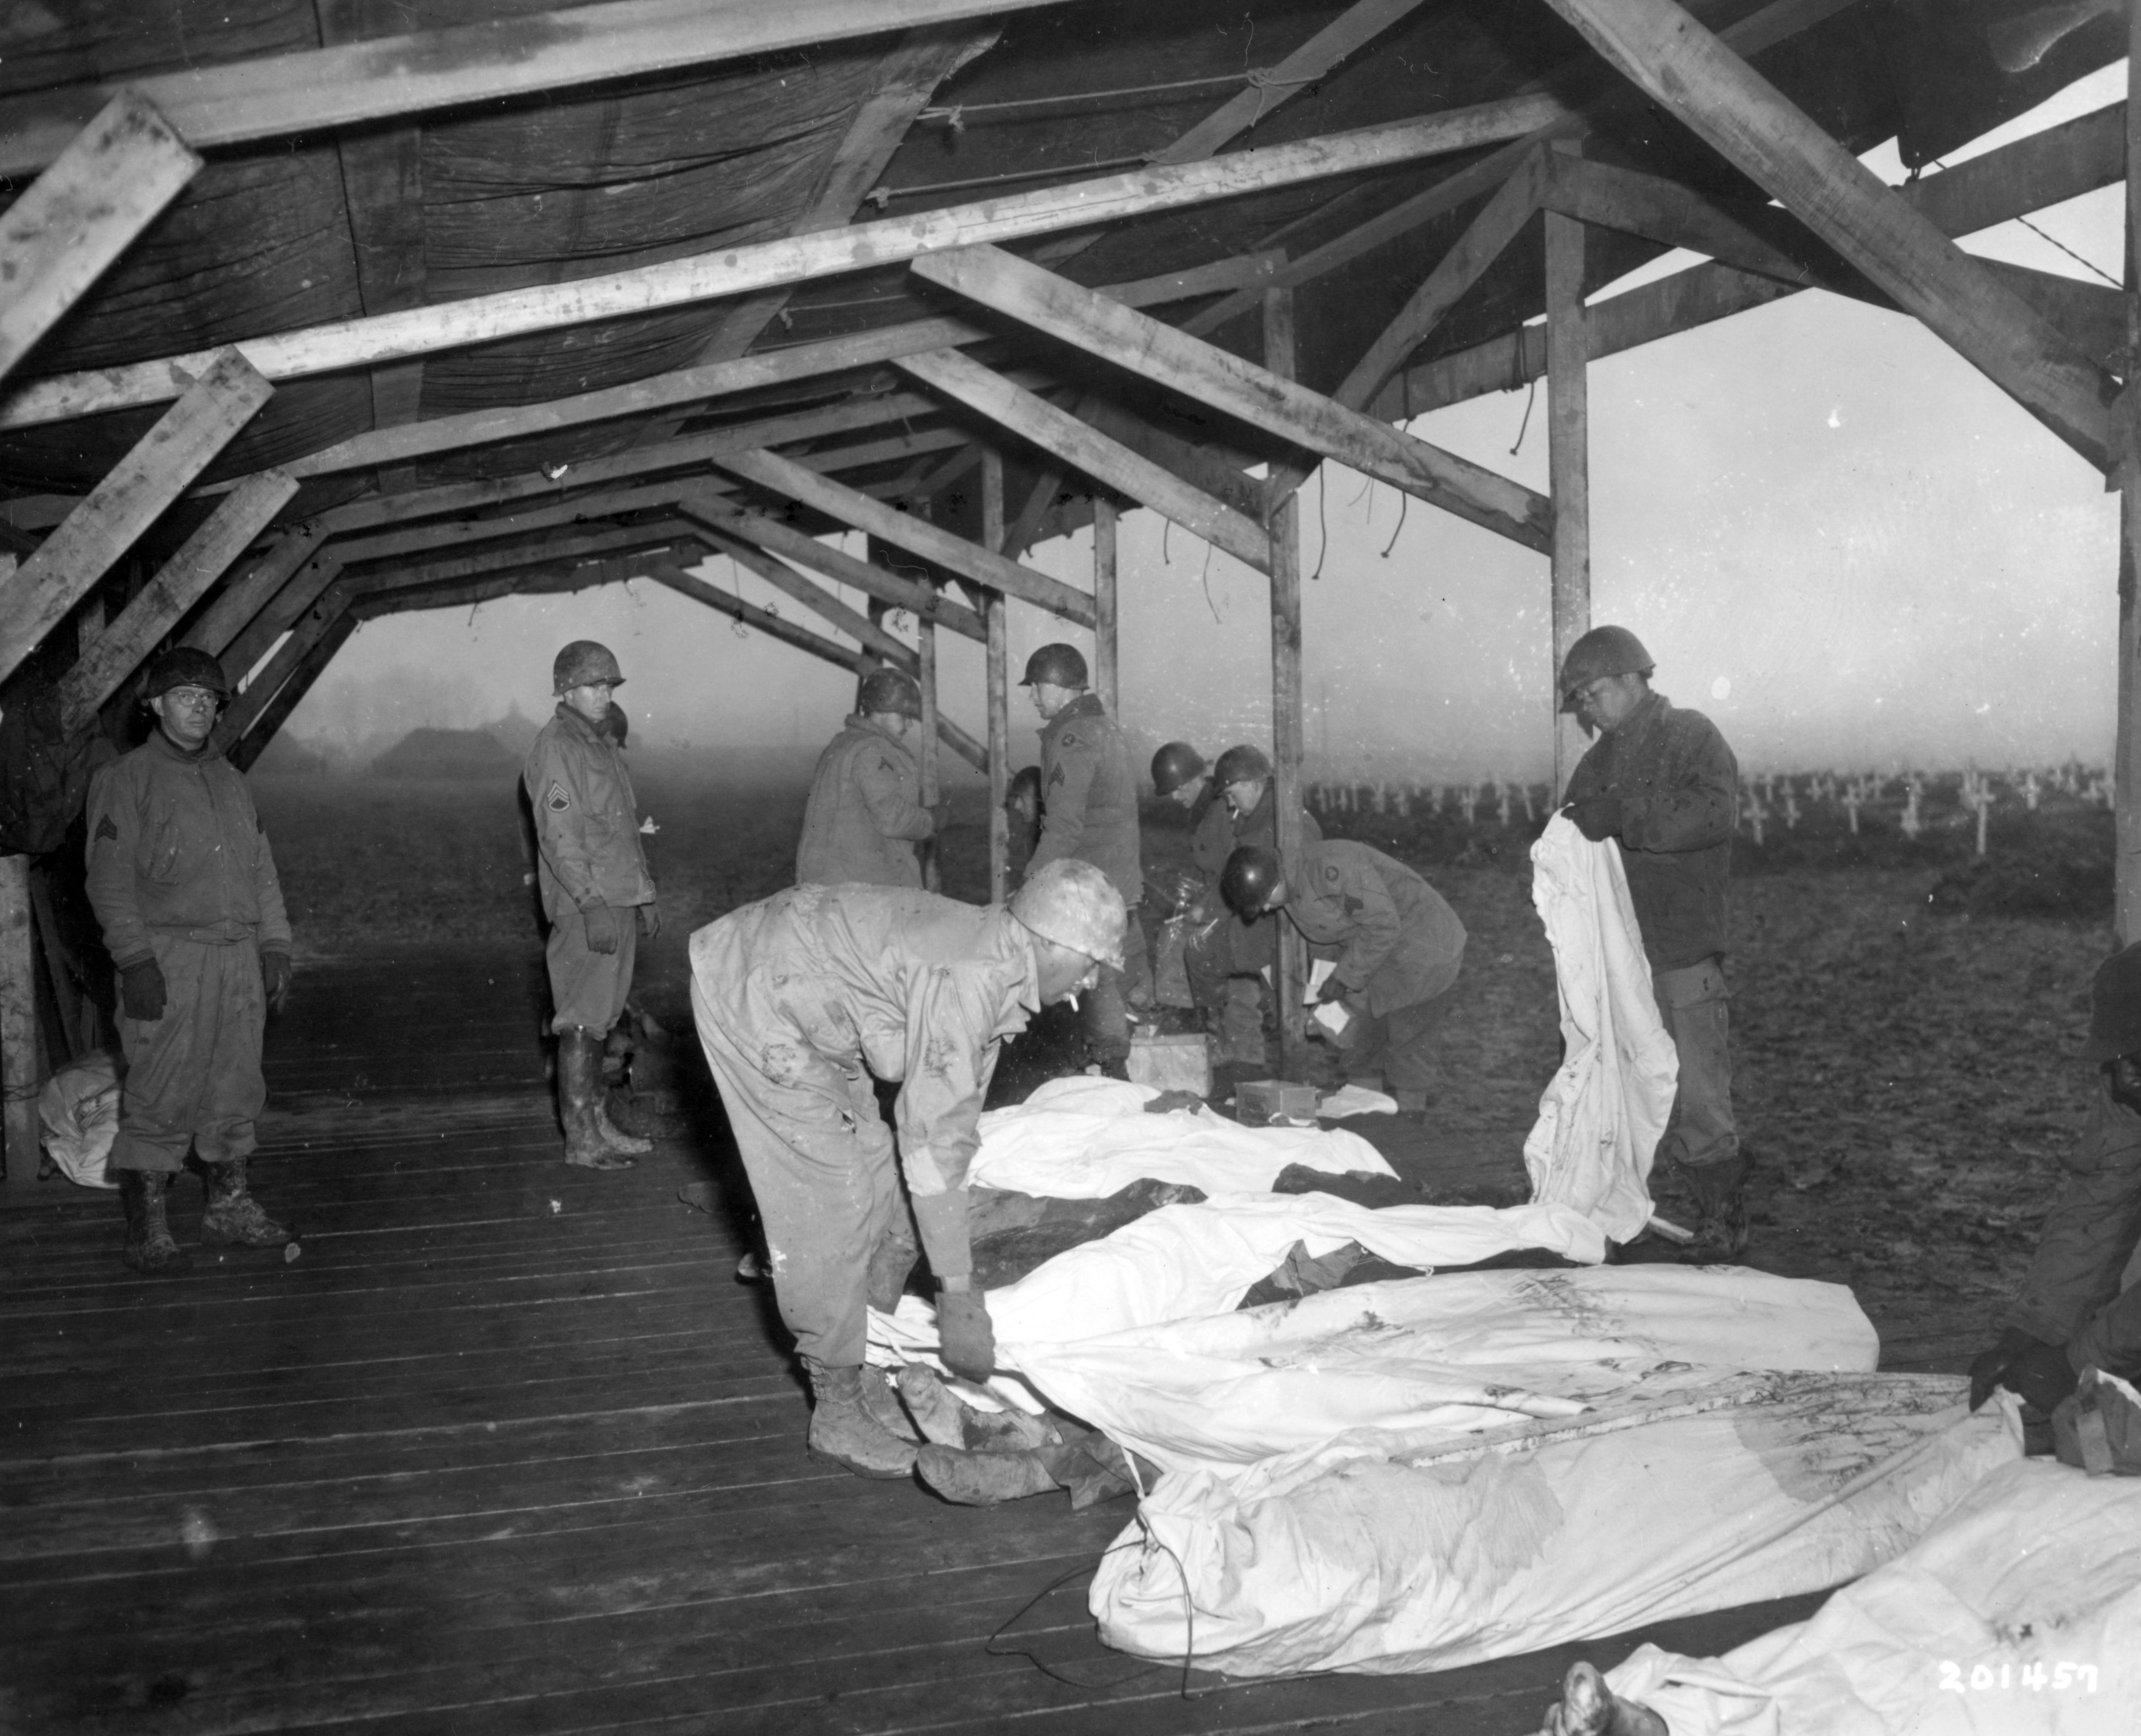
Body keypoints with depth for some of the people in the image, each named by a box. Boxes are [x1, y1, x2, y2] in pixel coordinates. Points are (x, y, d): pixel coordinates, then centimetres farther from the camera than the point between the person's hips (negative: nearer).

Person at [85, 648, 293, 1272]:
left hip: (240, 957, 6)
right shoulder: (126, 781, -1)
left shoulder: (231, 782, 18)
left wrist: (275, 947, 12)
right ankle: (147, 1232, 0)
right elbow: (110, 878, -7)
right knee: (160, 1100, -7)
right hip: (168, 958, -6)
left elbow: (262, 871, 19)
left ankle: (231, 1209, 21)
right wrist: (135, 960, -16)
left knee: (237, 1091, 10)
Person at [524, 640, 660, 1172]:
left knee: (599, 1017, 14)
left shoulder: (604, 744, 19)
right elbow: (559, 836, -19)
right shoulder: (556, 747, -11)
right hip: (585, 909, -9)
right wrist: (592, 903, -26)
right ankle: (581, 1140, -1)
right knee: (581, 1022, -5)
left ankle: (598, 1123, 22)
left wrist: (645, 895, 23)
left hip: (618, 902, 9)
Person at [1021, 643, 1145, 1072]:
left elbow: (1065, 826, -22)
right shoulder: (1105, 727, 15)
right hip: (1125, 883, 10)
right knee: (1131, 975, 15)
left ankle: (1114, 1072, -3)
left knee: (1099, 987, -6)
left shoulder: (1072, 738, -16)